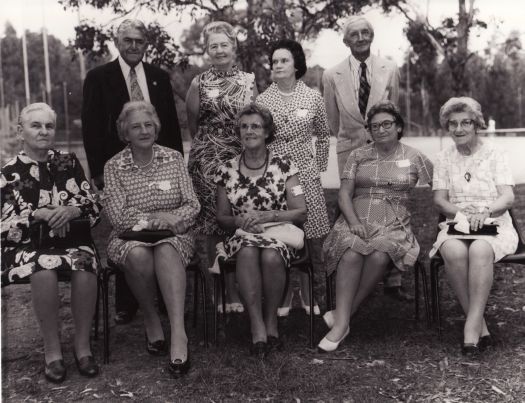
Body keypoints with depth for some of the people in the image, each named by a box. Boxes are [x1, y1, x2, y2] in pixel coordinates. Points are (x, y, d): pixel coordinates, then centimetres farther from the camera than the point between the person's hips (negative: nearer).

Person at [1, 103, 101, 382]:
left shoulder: (69, 163, 10)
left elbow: (94, 208, 7)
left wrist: (71, 210, -15)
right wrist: (40, 214, -17)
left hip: (71, 240, 2)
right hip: (27, 246, -1)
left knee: (85, 266, -33)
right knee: (44, 270, -36)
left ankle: (82, 344, -17)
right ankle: (52, 349, -20)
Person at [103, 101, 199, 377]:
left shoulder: (173, 158, 8)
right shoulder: (114, 167, 4)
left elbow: (192, 206, 2)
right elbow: (117, 216, -6)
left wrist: (171, 218, -18)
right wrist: (156, 217, -16)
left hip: (173, 235, 0)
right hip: (129, 237, 0)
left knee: (166, 250, -35)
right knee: (138, 254, -35)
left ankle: (178, 333, -44)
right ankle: (151, 321, -12)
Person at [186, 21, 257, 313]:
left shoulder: (249, 81, 8)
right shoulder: (199, 84, 4)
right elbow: (193, 124, 12)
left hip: (243, 160, 2)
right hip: (208, 161, -1)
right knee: (214, 227, -2)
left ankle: (240, 289, 12)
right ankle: (223, 291, 8)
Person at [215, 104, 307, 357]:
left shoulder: (283, 166, 5)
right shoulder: (227, 170, 10)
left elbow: (301, 213, 0)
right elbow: (221, 218, 13)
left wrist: (266, 216, -14)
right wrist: (240, 221, -10)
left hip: (279, 234, -1)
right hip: (242, 235, 1)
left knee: (271, 257, -36)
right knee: (248, 252, -35)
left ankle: (271, 321, -15)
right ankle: (257, 326, -30)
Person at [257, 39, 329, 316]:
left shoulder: (313, 98, 4)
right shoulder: (262, 100, 3)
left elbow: (323, 136, 16)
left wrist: (319, 166, 12)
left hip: (305, 174, 0)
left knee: (311, 235, -1)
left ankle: (308, 293, 16)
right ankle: (283, 295, 14)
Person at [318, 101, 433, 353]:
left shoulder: (414, 158, 11)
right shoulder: (358, 156, 14)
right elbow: (344, 193, 7)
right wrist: (353, 221, -10)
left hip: (394, 225, -1)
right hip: (357, 221, 1)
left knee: (379, 255, -34)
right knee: (351, 254, -33)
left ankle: (345, 311, -21)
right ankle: (341, 322, -30)